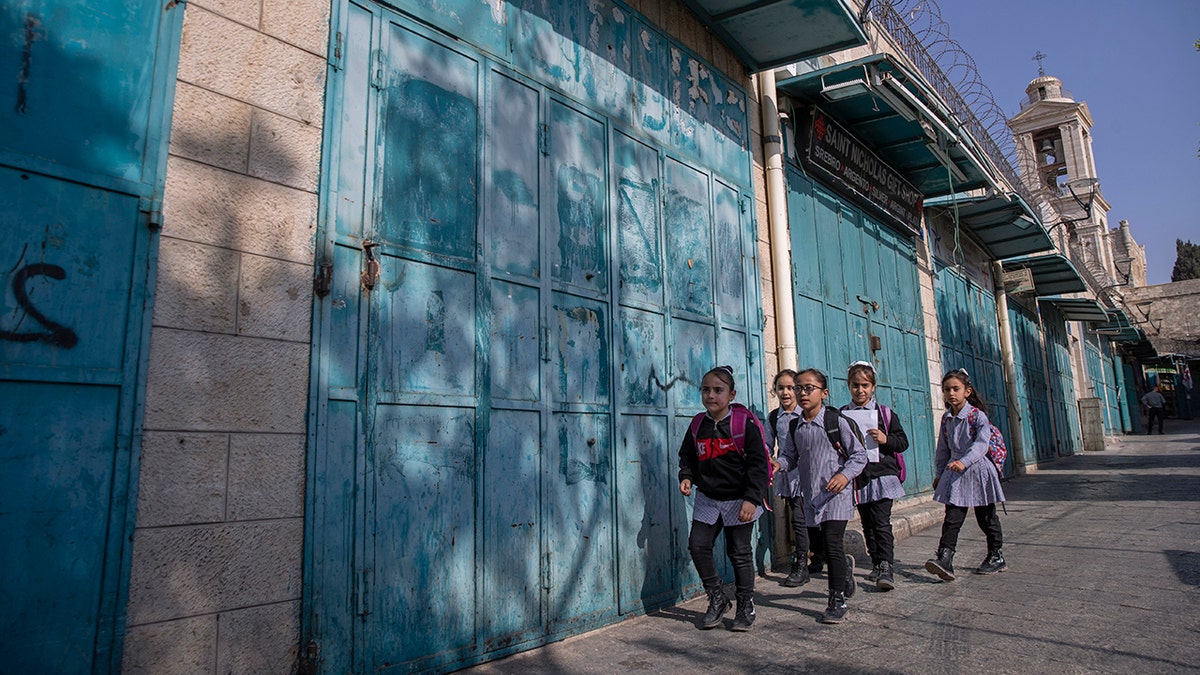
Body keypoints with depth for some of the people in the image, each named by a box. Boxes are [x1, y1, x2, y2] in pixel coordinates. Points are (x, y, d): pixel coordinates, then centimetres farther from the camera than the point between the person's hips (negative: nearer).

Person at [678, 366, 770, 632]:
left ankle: (746, 606, 24)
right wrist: (686, 476, -5)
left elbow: (758, 463, -14)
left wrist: (751, 499, -20)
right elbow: (687, 456, 15)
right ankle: (717, 599, 19)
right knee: (698, 545, 0)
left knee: (739, 552, 5)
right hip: (707, 499, 5)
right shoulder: (698, 425, 1)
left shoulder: (744, 423, -13)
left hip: (739, 499, -5)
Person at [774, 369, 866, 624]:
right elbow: (790, 456, 12)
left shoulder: (837, 421, -8)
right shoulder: (795, 427, 6)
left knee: (832, 546, -8)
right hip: (810, 496, 6)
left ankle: (837, 601, 7)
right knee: (816, 546, 14)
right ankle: (845, 566, 45)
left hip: (835, 495, -5)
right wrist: (779, 464, -11)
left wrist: (845, 475, -20)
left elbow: (859, 454, -4)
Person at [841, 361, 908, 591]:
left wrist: (885, 439, -15)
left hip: (881, 475, -3)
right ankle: (877, 565, 22)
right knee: (867, 525, 11)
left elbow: (903, 442, 3)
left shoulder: (884, 413, 3)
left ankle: (887, 568, -8)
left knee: (881, 522, -10)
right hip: (857, 477, 3)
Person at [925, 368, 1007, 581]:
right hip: (955, 473, 4)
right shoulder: (946, 419, 6)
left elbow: (981, 444, -24)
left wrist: (964, 461, -39)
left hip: (978, 470, -4)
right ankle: (945, 559, -12)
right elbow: (943, 448, 14)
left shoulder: (978, 416, -11)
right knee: (952, 518, -5)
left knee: (986, 517, 10)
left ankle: (996, 556, 28)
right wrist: (939, 473, 14)